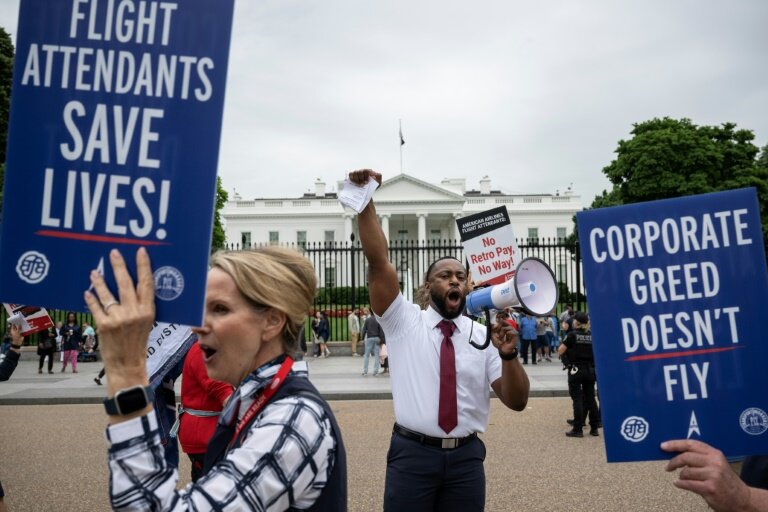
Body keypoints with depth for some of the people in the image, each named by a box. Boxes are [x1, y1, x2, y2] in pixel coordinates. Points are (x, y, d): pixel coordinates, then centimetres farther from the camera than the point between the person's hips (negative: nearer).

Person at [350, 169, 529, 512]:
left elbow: (517, 402, -1)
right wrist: (366, 202, -20)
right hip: (412, 453, -1)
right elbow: (377, 261, -11)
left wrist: (508, 355, -18)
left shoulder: (483, 336, 4)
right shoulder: (404, 321, 1)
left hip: (465, 457, 2)